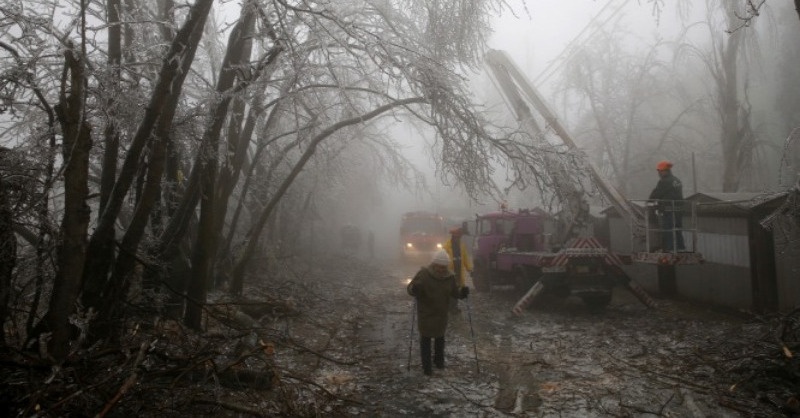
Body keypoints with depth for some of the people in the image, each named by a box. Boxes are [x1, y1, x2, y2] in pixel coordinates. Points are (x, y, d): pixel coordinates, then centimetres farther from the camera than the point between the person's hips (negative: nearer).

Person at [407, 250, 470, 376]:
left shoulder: (449, 277, -6)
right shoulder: (423, 274, -18)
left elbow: (454, 292, 4)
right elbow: (410, 288, -16)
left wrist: (462, 293, -18)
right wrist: (414, 289, -40)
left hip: (441, 314, 4)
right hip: (425, 314, -4)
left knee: (440, 338, 19)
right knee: (425, 339, 4)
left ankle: (439, 360, 40)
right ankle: (426, 366, 17)